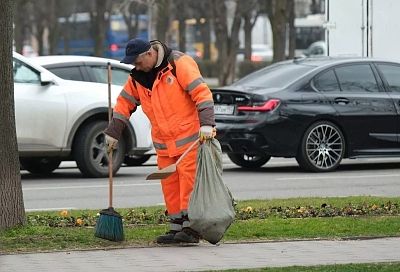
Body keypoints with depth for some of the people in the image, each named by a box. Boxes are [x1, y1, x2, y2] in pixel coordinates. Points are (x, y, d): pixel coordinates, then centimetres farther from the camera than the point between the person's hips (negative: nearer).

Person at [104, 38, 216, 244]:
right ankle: (176, 228, 12)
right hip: (163, 143, 7)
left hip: (190, 138, -7)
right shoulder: (137, 77, 9)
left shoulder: (179, 64, -12)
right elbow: (124, 103, 19)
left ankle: (190, 227, -10)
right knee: (170, 185, 6)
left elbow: (201, 92, -18)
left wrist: (207, 124, -25)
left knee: (188, 180, -10)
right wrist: (113, 133, 17)